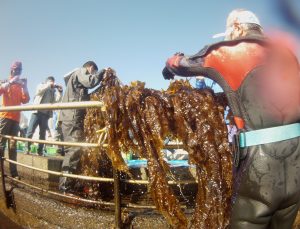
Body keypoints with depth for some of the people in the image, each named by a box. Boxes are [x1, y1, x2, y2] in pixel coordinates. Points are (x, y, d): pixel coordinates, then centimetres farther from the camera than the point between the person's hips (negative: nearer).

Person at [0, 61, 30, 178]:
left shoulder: (20, 85, 20)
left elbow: (25, 100, 9)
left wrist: (25, 86, 0)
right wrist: (11, 82, -14)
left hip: (16, 118, 4)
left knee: (13, 145, 0)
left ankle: (14, 172, -3)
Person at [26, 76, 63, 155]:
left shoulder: (53, 91, 16)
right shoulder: (41, 85, 11)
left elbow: (57, 99, 2)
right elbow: (40, 90, -12)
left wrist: (60, 91, -6)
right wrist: (49, 85, -7)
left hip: (46, 114, 3)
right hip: (37, 112, -3)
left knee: (43, 133, 3)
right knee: (30, 131, -7)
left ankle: (40, 151, 7)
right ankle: (27, 148, 0)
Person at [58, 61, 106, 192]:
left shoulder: (77, 75, 29)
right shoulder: (80, 72, 1)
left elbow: (83, 97, 26)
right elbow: (91, 82, -19)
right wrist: (102, 73, -2)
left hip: (71, 117, 10)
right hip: (73, 117, -10)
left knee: (71, 149, 9)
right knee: (75, 149, -15)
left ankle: (66, 182, 12)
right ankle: (66, 184, -17)